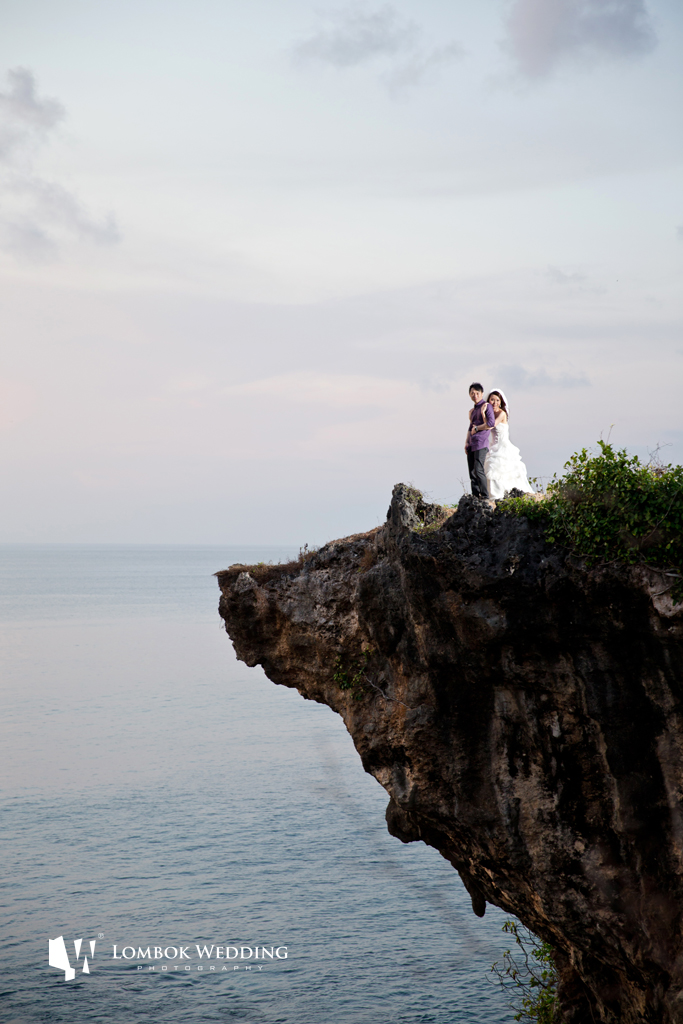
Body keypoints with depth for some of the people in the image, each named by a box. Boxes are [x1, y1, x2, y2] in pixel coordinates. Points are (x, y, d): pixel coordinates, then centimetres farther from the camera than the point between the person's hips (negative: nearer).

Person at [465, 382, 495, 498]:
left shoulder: (486, 406, -1)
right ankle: (475, 496, 6)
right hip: (471, 444, 8)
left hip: (481, 443, -8)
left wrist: (477, 428, -4)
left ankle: (485, 496, -12)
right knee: (472, 472, 3)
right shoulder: (473, 410, 22)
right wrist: (467, 442, 13)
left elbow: (491, 423, -13)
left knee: (478, 470, -16)